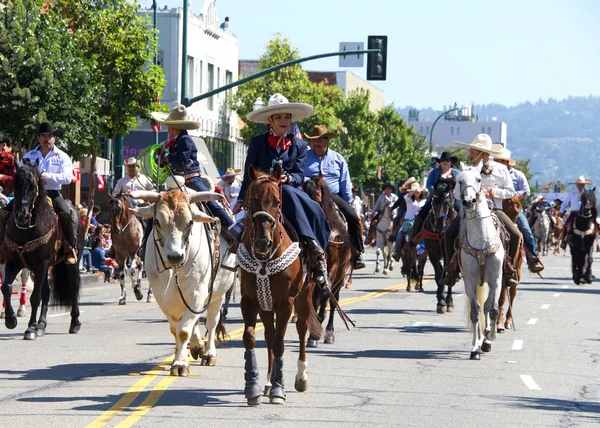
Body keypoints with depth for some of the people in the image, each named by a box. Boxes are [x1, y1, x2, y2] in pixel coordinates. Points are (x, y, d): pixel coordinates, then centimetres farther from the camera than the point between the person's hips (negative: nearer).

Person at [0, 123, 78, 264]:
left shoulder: (61, 157, 5)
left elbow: (67, 177, -8)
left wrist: (48, 177, -22)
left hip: (52, 193, -3)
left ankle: (71, 248, -16)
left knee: (69, 217, -28)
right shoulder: (29, 156, 14)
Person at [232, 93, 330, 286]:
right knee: (288, 194, -36)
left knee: (314, 211, -29)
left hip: (291, 190, 2)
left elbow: (300, 175, 5)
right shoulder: (258, 143, 9)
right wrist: (241, 200, 0)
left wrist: (288, 179, -17)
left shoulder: (299, 145, 15)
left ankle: (317, 262, -31)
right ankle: (313, 246, -44)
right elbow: (249, 175, 9)